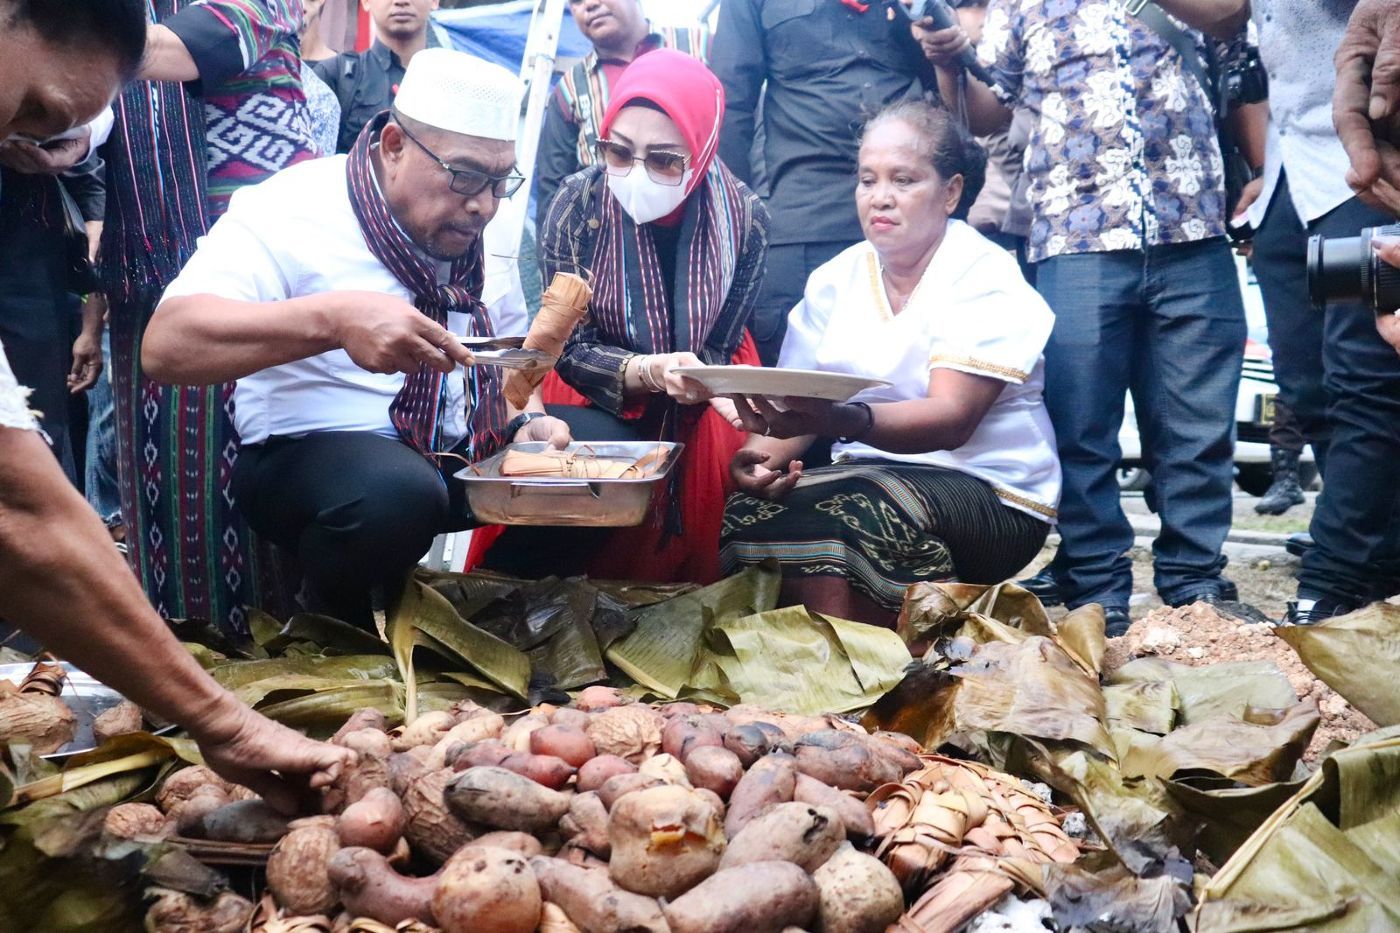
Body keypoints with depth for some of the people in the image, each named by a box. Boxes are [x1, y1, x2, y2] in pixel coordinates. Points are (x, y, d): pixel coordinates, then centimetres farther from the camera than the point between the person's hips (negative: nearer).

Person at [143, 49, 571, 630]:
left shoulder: (484, 234, 8)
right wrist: (335, 319, -39)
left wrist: (526, 421, -5)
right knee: (398, 492, -37)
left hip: (460, 455, 7)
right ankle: (334, 625, -4)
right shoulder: (294, 210, -13)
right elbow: (164, 347, -26)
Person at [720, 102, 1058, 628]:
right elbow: (793, 402, 3)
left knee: (831, 513, -33)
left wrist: (841, 421, -40)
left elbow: (953, 418, -22)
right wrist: (767, 451, -21)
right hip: (870, 475, 5)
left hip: (990, 492, -5)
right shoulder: (836, 279, 10)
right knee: (744, 509, -23)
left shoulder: (985, 279, -8)